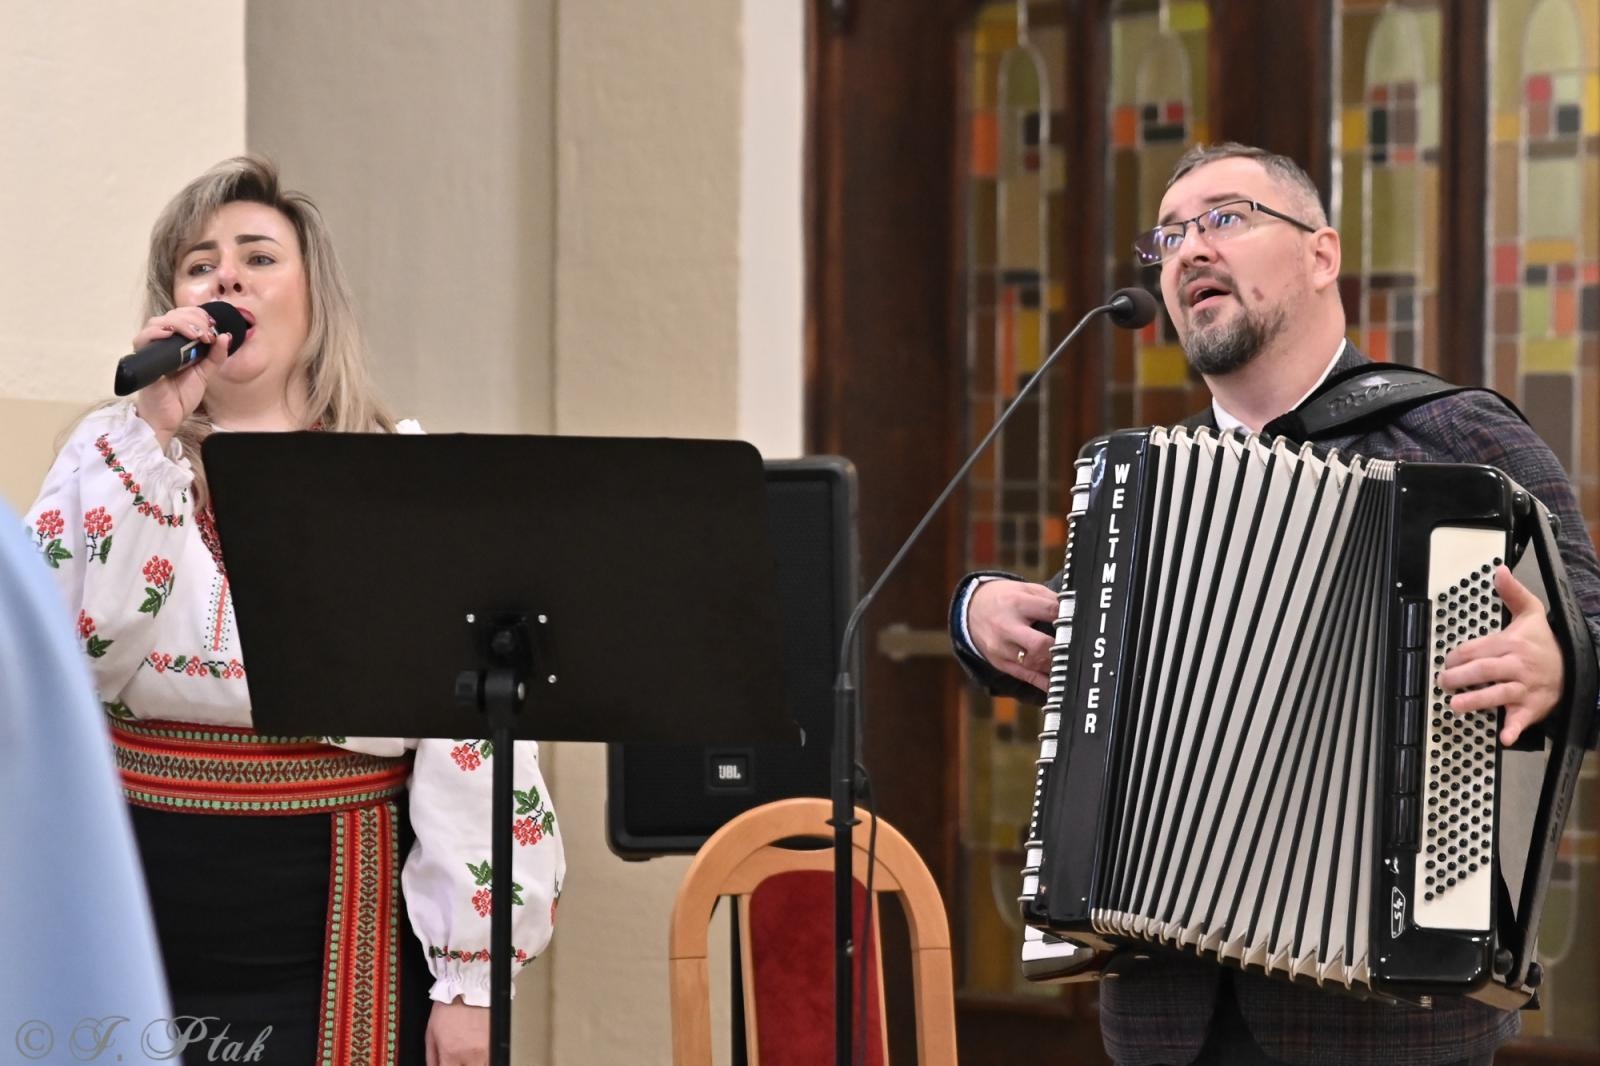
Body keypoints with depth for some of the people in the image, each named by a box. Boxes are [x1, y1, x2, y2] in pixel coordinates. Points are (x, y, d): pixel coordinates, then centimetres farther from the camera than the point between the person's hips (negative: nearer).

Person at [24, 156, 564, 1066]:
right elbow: (65, 648, -11)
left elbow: (472, 733, -5)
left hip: (340, 935, -1)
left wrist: (472, 981, -10)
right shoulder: (116, 454, 6)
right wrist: (157, 431, -13)